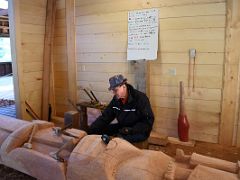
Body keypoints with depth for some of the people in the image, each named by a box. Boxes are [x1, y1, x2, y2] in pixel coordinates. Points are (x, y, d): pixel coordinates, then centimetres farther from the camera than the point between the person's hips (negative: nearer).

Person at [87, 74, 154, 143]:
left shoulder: (141, 98, -17)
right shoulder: (116, 99, -1)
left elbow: (148, 121, -18)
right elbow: (104, 118, 0)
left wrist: (131, 130, -31)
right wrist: (90, 131, -14)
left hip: (139, 131, -6)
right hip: (122, 128, 6)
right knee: (100, 130, -6)